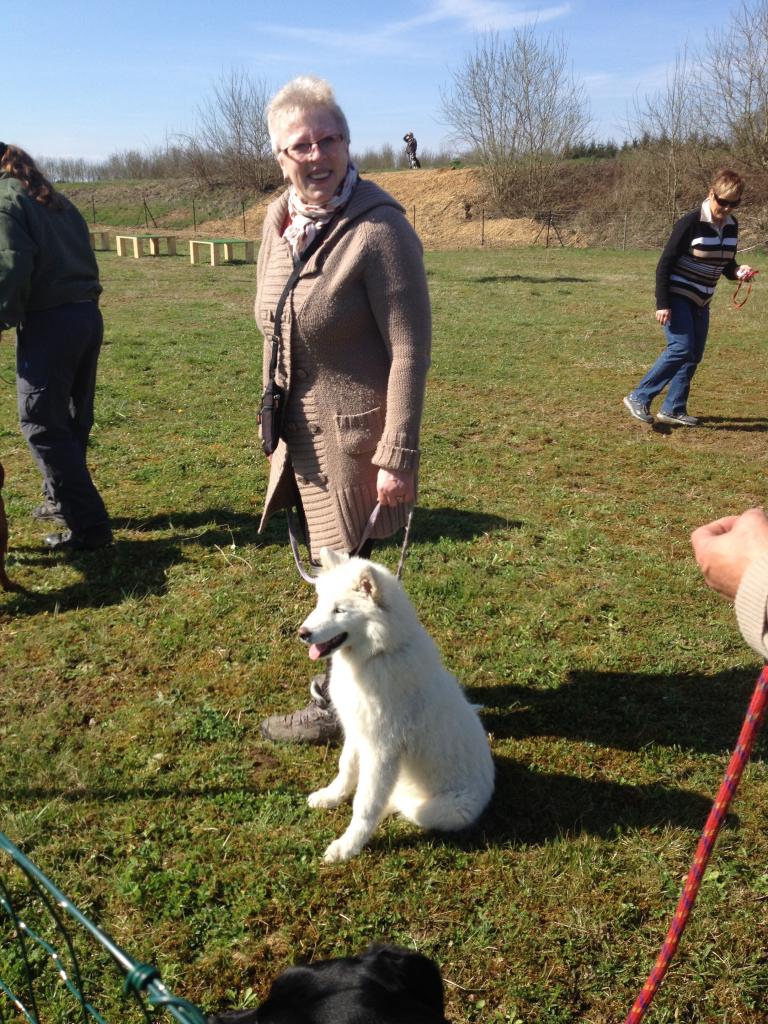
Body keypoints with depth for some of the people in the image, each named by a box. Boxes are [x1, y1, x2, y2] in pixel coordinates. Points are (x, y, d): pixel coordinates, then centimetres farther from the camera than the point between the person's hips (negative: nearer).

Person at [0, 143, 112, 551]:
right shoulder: (55, 200, 19)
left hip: (48, 322, -8)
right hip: (87, 315, 8)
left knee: (41, 425, -2)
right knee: (71, 419, 18)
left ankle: (88, 525, -3)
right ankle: (63, 500, 32)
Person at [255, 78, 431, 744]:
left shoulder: (380, 228, -19)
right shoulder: (280, 220, 5)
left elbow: (409, 348, -19)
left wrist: (397, 455, -21)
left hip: (353, 433, -8)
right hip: (301, 429, 8)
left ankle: (337, 706, 27)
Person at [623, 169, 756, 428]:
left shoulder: (731, 226, 3)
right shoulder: (691, 222, -18)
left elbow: (725, 264, 14)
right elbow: (665, 264, -17)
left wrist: (738, 271, -10)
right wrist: (662, 304, -21)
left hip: (701, 301, 8)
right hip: (677, 296, -7)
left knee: (694, 355, 4)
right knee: (681, 348, -19)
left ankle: (673, 409, 13)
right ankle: (639, 398, -10)